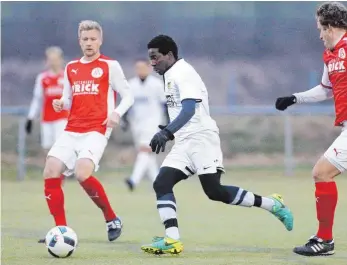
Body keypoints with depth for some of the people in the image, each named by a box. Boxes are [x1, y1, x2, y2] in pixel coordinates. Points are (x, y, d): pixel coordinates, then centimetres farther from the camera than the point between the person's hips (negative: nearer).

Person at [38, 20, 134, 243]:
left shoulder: (110, 66, 2)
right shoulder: (71, 68, 17)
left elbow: (128, 95, 3)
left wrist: (117, 113, -16)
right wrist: (61, 104, 0)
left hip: (96, 130, -6)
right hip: (72, 130, 6)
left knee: (83, 174, -26)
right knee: (50, 173, -8)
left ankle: (112, 220, -5)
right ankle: (61, 230, 2)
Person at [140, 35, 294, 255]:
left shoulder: (183, 73, -11)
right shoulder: (171, 75, 19)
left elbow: (189, 110, -25)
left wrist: (167, 132, -37)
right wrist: (169, 132, 27)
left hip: (201, 138, -10)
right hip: (184, 142, 10)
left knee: (215, 191, -15)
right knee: (161, 183, -7)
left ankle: (273, 204, -1)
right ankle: (172, 240, -16)